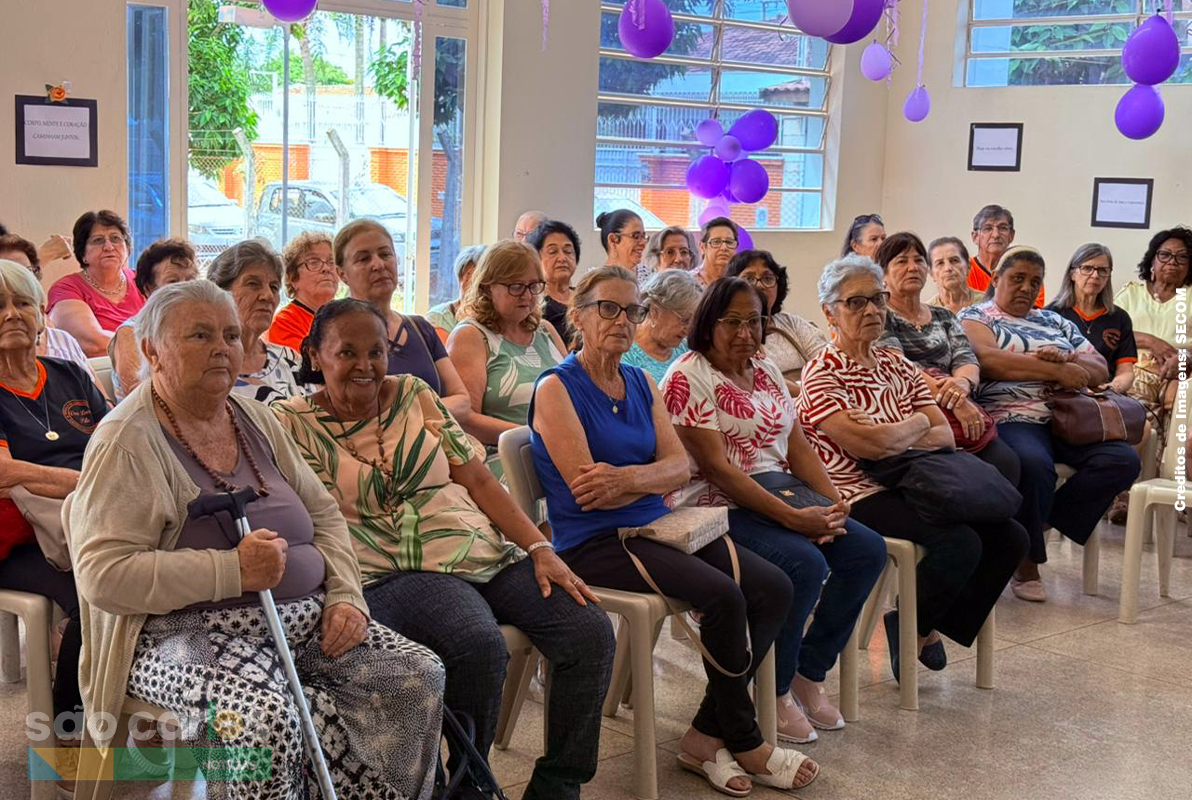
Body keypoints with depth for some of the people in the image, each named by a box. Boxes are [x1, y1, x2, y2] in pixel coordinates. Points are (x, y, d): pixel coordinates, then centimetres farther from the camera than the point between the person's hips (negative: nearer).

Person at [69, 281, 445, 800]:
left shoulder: (253, 418, 14)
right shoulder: (127, 442, -8)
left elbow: (322, 512, 19)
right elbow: (102, 575, -17)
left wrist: (345, 596, 1)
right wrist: (233, 571, -23)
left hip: (302, 619, 7)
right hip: (188, 631, -6)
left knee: (419, 677, -13)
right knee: (260, 717, -36)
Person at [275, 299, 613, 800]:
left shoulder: (413, 394, 13)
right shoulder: (297, 424, 3)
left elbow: (477, 479, 10)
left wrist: (539, 549, 1)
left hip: (481, 550, 5)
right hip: (391, 573, -5)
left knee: (590, 630, -14)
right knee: (480, 644, -34)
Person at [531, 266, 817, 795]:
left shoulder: (642, 385, 15)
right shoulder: (556, 388, -6)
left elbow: (681, 467, 3)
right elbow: (585, 486, -16)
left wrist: (625, 479, -18)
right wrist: (652, 479, -2)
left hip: (656, 527, 8)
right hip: (593, 543, -7)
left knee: (772, 588, -12)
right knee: (722, 595, -26)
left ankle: (707, 736, -3)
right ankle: (744, 742, -5)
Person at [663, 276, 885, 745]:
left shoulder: (767, 372, 15)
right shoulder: (688, 377, -10)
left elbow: (797, 447, 13)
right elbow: (715, 465, -18)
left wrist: (834, 502, -6)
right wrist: (791, 517, -23)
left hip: (780, 490, 8)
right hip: (717, 505, -8)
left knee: (867, 550, -9)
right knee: (804, 563, -29)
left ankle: (809, 673, 4)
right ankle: (775, 693, -8)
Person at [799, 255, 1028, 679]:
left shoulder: (896, 365, 14)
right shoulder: (821, 374, -8)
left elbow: (944, 436, 4)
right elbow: (870, 444, -21)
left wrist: (887, 437, -13)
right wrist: (916, 425, -2)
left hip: (911, 486, 8)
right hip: (859, 497, -7)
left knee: (1010, 537, -5)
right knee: (961, 543, -26)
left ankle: (937, 626, 11)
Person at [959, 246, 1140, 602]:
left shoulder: (1054, 321, 27)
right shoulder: (975, 316, 10)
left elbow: (1100, 370, 19)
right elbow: (987, 360, -12)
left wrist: (1066, 359, -4)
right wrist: (1055, 370, -11)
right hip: (1010, 419, -6)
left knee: (1123, 460, -20)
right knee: (1033, 463, -38)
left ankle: (1044, 520, -6)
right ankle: (1027, 562, -17)